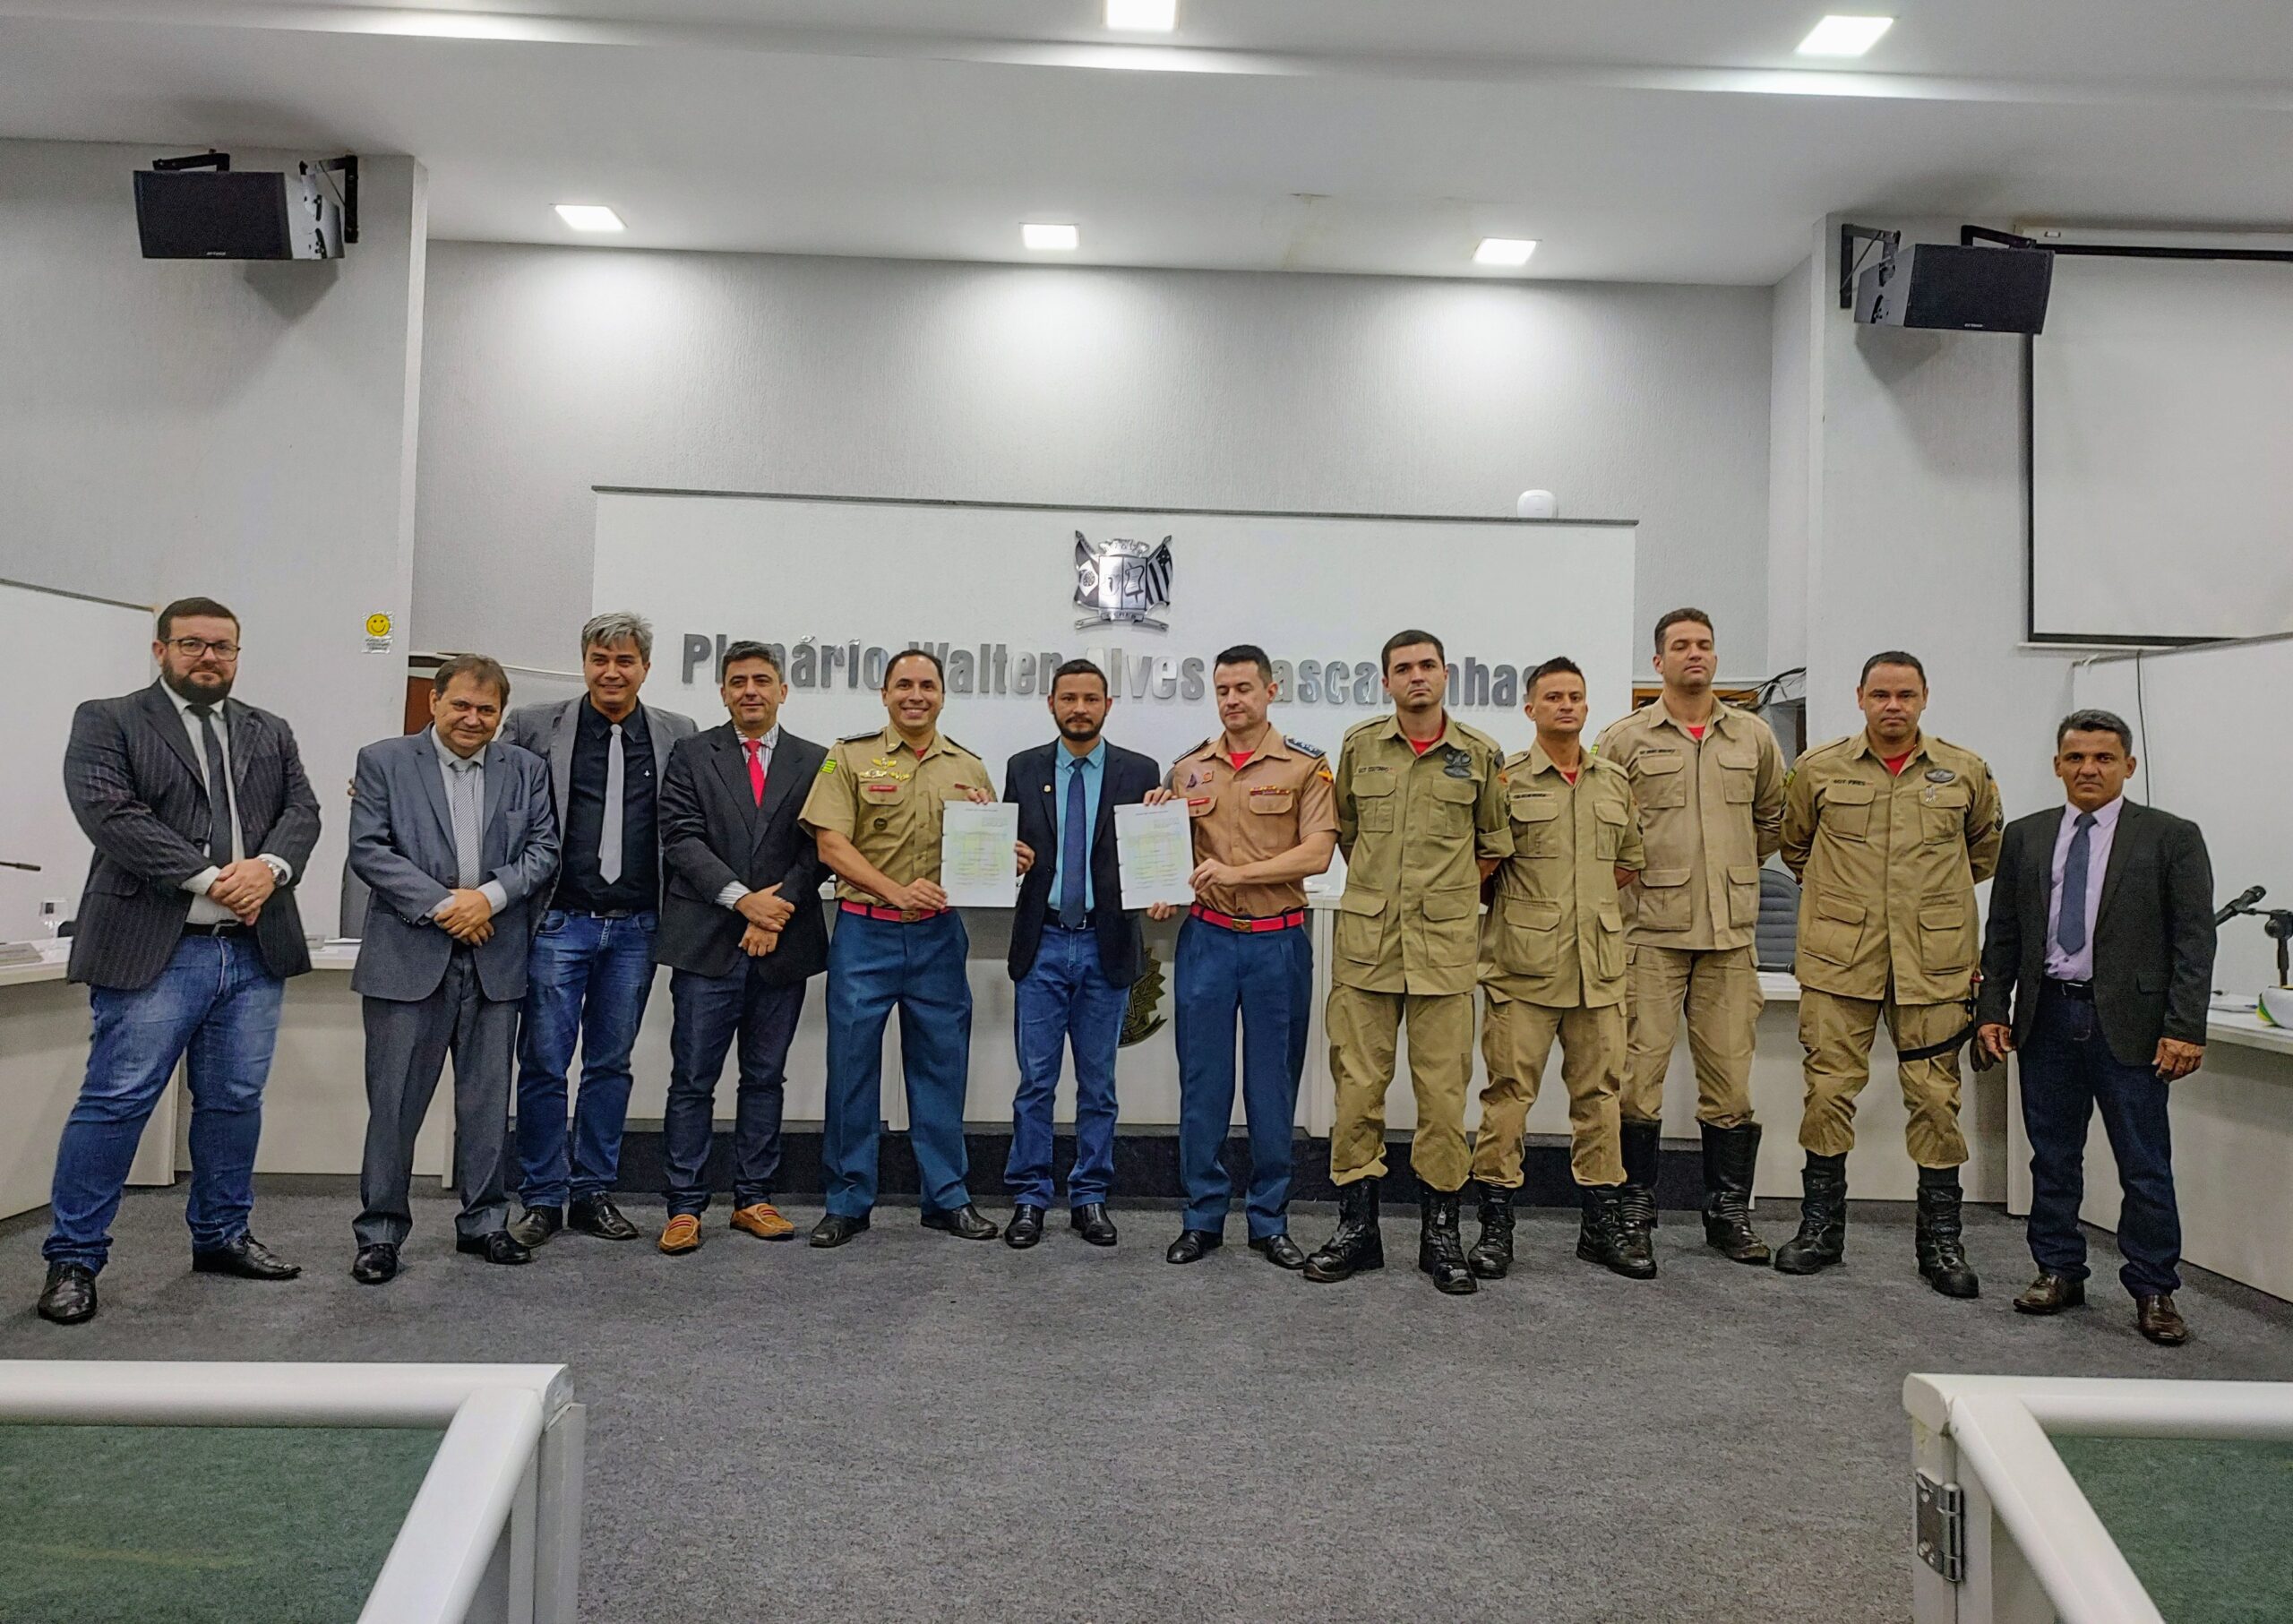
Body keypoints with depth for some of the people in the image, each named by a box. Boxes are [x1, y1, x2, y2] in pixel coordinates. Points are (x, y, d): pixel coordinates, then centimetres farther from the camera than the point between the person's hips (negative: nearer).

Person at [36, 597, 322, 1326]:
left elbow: (302, 810, 6)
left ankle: (221, 1235, 25)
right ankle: (73, 1258, 11)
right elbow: (109, 813, -11)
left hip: (255, 950, 5)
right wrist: (210, 878, -17)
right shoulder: (106, 722, 2)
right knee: (115, 1102, -2)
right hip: (154, 950, -4)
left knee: (234, 1101, 12)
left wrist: (268, 867, -15)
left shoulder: (271, 734, 16)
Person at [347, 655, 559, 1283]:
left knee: (489, 1099, 10)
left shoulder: (526, 770, 9)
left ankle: (484, 1221, 22)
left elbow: (544, 850, 3)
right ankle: (380, 1231, 15)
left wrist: (489, 896, -12)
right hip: (409, 956, -2)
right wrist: (442, 905, -14)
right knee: (394, 1101, 3)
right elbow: (368, 850, -6)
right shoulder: (383, 761, 2)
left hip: (496, 960, 2)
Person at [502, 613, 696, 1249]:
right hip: (558, 922, -1)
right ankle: (543, 1198, 16)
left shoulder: (678, 736, 6)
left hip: (635, 928, 2)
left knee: (610, 1064, 10)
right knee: (544, 1064, 3)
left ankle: (593, 1194, 21)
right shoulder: (534, 725, 2)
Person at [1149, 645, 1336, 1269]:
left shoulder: (1306, 766, -1)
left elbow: (1317, 853, -11)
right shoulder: (1188, 768, 9)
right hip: (1205, 938, 2)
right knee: (1202, 1082, 5)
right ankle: (1203, 1217, 17)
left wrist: (1239, 872, -20)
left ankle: (1270, 1221, 19)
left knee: (1274, 1084, 6)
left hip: (1279, 942, -2)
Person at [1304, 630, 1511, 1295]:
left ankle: (1440, 1231, 15)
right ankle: (1356, 1226, 15)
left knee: (1444, 1089, 2)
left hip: (1444, 945, -1)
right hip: (1365, 941, 1)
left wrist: (1454, 894, 10)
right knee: (1357, 1085, 4)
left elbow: (1496, 841, 14)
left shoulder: (1479, 755, 4)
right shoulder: (1358, 745, 7)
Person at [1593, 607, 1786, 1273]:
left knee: (1730, 1076, 7)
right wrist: (1631, 870, 4)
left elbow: (1775, 816, 24)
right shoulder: (1625, 739, 1)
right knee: (1640, 1074, -3)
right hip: (1651, 929, -3)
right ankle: (1634, 1213, 9)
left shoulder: (1754, 736, 10)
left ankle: (1729, 1212, 21)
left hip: (1731, 931, 3)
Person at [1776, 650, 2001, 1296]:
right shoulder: (1819, 769, 4)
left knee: (1935, 1096, 4)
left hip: (1934, 962, 1)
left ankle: (1941, 1240, 16)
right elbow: (1795, 845, 20)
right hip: (1838, 958, 0)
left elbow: (1985, 849, 23)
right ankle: (1821, 1225, 16)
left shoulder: (1966, 772, 6)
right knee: (1829, 1089, 2)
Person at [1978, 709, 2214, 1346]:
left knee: (2145, 1166, 1)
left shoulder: (2171, 837, 0)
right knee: (2052, 1157, 11)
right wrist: (1993, 1010, 6)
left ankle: (2154, 1291, 14)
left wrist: (2185, 1027, -11)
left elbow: (2194, 940, -4)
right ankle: (2058, 1272, 23)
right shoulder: (2025, 837, 10)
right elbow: (2002, 934, 12)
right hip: (2047, 1018, 3)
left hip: (2129, 1023, -3)